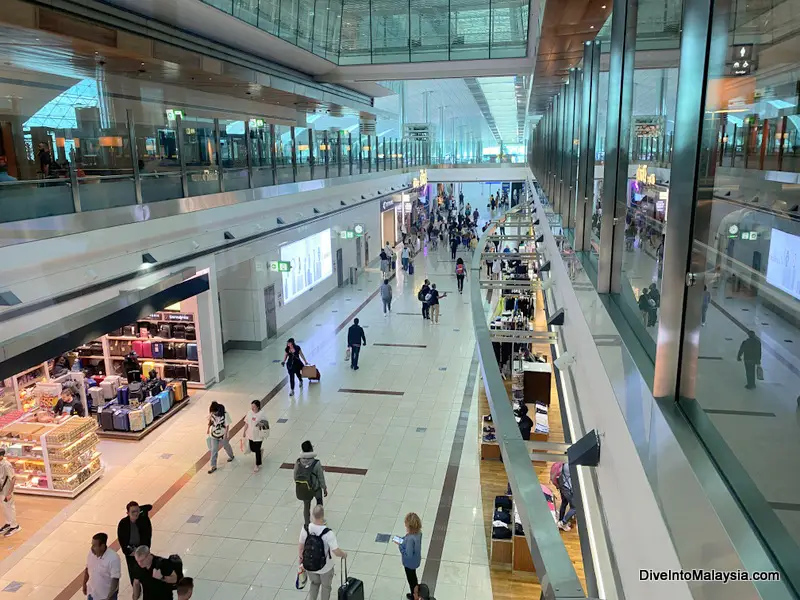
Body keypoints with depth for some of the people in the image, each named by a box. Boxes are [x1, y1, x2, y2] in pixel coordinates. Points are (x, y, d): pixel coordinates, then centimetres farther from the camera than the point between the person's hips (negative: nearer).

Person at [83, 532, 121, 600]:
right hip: (92, 593, 6)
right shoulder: (91, 553, -11)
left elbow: (115, 580, -26)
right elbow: (87, 569, 8)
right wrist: (84, 584, 16)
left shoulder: (113, 558, -30)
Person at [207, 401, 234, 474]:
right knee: (214, 450, 7)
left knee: (226, 446, 22)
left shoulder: (225, 414, -27)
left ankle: (231, 456, 51)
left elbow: (227, 425, -18)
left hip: (223, 435, -3)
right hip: (214, 434, 3)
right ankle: (213, 466, 18)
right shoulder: (212, 413, -15)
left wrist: (225, 434, -18)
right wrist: (208, 428, -3)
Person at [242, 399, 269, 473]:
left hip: (258, 436, -5)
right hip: (250, 435, 5)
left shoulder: (261, 415, -19)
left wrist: (262, 425, -30)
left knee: (257, 451, 4)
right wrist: (244, 432, 9)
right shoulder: (249, 413, -5)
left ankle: (258, 465, 22)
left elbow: (266, 424, -10)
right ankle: (260, 451, 52)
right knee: (252, 449, 18)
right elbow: (246, 423, 5)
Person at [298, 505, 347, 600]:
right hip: (325, 567, -3)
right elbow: (336, 552, -28)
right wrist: (344, 554, -6)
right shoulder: (327, 533, -32)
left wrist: (301, 557, 12)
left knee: (314, 583, 31)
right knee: (326, 586, 25)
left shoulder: (305, 528, -21)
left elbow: (301, 545, -6)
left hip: (309, 566, 3)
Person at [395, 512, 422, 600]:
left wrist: (400, 545, -23)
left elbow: (408, 555, -33)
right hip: (415, 560, 7)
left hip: (410, 562, -7)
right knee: (413, 576, 31)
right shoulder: (418, 532, -15)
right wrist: (403, 540, -6)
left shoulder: (410, 538, -40)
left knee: (411, 579, 21)